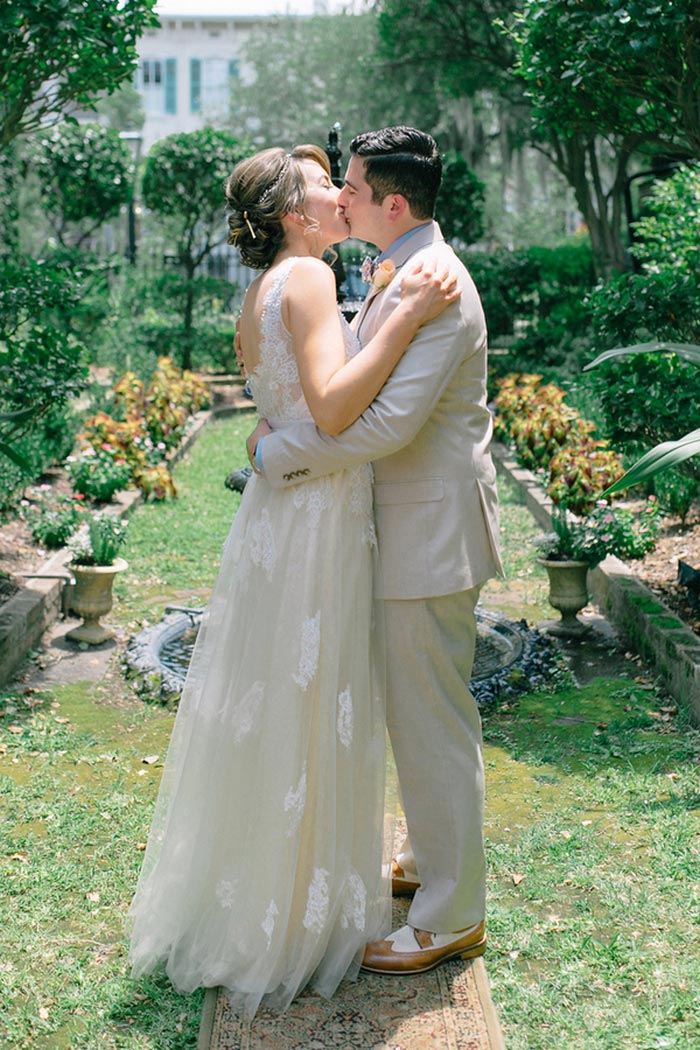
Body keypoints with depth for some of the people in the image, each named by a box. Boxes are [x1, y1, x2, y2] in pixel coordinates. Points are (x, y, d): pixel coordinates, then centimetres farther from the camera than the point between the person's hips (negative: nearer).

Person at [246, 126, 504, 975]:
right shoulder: (397, 276, 12)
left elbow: (388, 421, -29)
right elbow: (362, 382, 21)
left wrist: (277, 452, -19)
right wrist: (289, 418, 6)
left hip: (433, 536, -10)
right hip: (413, 528, 10)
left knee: (433, 722, 0)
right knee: (415, 710, 21)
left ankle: (449, 917, 15)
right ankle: (431, 858, 39)